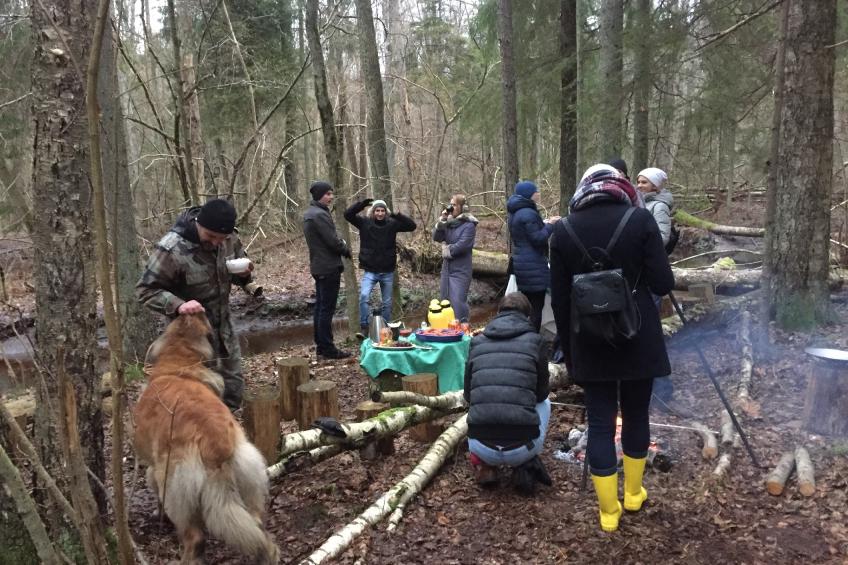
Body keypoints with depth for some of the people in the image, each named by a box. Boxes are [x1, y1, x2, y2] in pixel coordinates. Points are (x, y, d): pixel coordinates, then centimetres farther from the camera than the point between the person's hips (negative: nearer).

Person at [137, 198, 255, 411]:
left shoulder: (229, 237, -7)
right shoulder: (172, 249, -24)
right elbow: (146, 290, -18)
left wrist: (244, 273, -14)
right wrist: (178, 305, -35)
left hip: (224, 329, 6)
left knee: (233, 387, 16)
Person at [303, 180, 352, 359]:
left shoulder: (309, 213, 13)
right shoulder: (320, 215, -18)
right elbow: (333, 241, -20)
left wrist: (342, 245, 4)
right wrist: (346, 250, -2)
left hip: (318, 266, 10)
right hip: (329, 267, -10)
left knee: (320, 306, 13)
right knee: (327, 308, -5)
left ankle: (320, 345, 20)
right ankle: (327, 348, 1)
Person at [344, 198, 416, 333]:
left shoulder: (392, 224, -2)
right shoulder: (364, 222, -3)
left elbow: (412, 226, -5)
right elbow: (348, 214, -10)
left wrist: (397, 215, -19)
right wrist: (362, 204, -23)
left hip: (387, 271, 2)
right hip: (370, 270, -2)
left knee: (387, 302, 12)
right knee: (364, 296, -23)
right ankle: (364, 326, -12)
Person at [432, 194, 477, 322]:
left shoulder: (469, 225, -11)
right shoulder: (449, 222, 8)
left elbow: (462, 245, -19)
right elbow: (437, 238, 1)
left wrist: (447, 250, -4)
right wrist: (441, 221, -11)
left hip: (460, 271, -7)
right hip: (446, 269, 7)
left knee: (458, 303, -11)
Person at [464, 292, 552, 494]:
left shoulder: (477, 342, 8)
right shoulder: (535, 341, 3)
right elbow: (541, 393, 13)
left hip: (481, 448, 2)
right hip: (522, 448, -2)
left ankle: (485, 466, 16)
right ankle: (526, 464, 16)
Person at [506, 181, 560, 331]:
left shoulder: (514, 213, 12)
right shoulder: (528, 213, -18)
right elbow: (538, 239, -20)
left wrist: (543, 224, 13)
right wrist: (550, 225, -9)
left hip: (521, 263, 10)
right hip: (533, 266, -10)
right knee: (536, 307, -4)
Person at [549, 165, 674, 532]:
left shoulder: (563, 230, -1)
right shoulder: (640, 219, -6)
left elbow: (560, 300, 1)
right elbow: (663, 284, -8)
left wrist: (568, 350, 11)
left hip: (590, 342, 1)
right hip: (638, 339, 0)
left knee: (600, 422, 7)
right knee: (636, 414, 18)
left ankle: (608, 512, 16)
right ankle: (634, 493, 35)